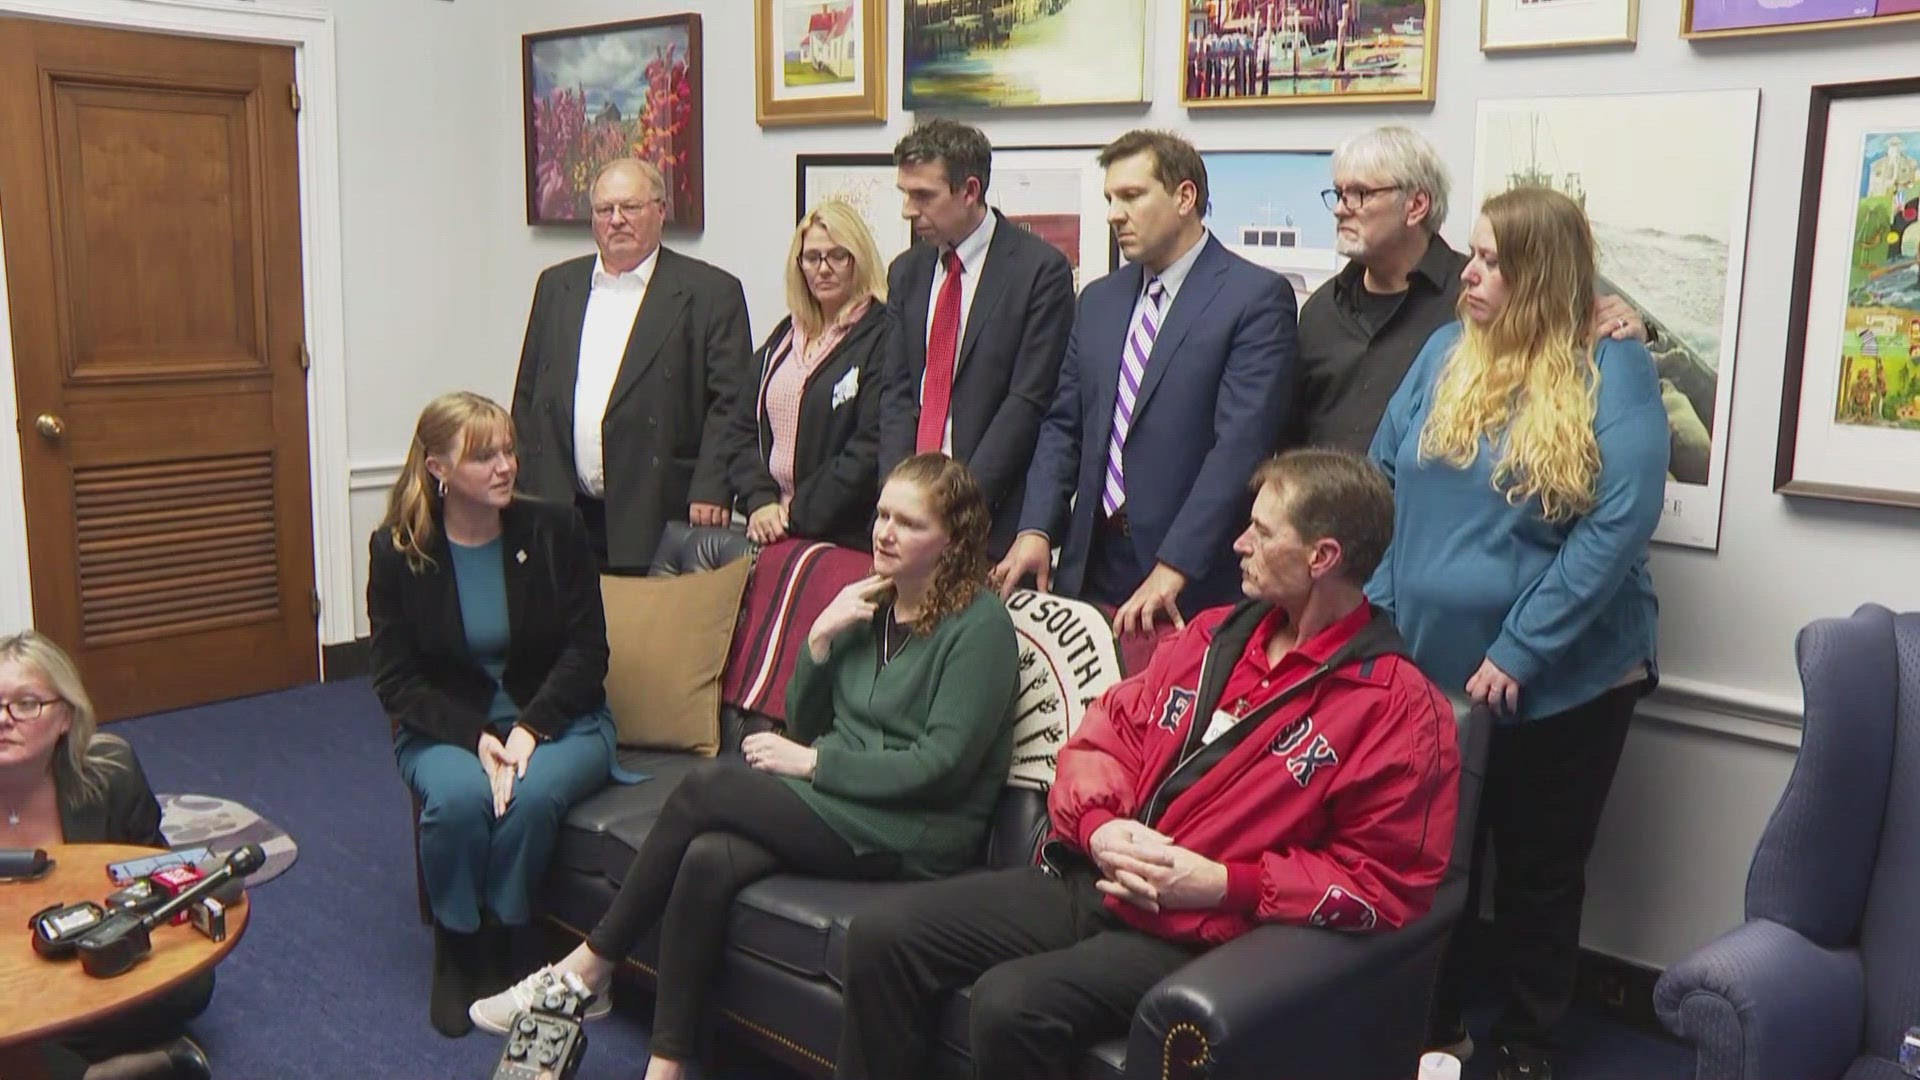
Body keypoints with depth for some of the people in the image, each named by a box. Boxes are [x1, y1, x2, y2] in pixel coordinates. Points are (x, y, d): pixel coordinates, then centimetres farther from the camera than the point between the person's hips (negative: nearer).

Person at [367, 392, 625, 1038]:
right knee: (458, 796, -32)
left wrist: (529, 729, -20)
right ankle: (455, 952, -5)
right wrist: (474, 736, -19)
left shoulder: (555, 531, -4)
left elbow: (586, 651, -5)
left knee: (532, 794, -33)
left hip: (557, 718, 0)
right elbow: (396, 677, -3)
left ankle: (494, 947, -8)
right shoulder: (397, 549, -3)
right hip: (445, 726, 0)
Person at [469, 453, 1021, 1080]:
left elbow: (940, 765, -16)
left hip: (917, 835, -6)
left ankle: (589, 968, -1)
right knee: (709, 859, -23)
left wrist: (812, 762, -13)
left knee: (704, 790, -18)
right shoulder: (867, 605, 12)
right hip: (839, 803, 7)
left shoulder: (980, 624, -10)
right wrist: (820, 639, -5)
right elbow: (803, 723, 12)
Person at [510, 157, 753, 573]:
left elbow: (730, 402, -5)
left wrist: (710, 492, -14)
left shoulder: (711, 292, 0)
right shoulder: (556, 285, 15)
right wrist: (522, 491, 10)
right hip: (563, 512, 4)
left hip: (656, 517, -4)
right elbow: (527, 395, 17)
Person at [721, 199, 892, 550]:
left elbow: (872, 446, -15)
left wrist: (800, 516, -13)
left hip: (846, 536, -6)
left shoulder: (883, 335, -7)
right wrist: (759, 501, -2)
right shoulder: (783, 336, 16)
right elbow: (744, 427, 14)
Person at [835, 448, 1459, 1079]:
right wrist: (1099, 825, -6)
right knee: (883, 936, -7)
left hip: (1192, 937, -6)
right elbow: (1106, 734, 16)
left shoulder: (1400, 709, -7)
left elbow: (1385, 883, -10)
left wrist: (1223, 884, -16)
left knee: (1010, 1005, -30)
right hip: (1087, 881, 7)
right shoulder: (1214, 635, 13)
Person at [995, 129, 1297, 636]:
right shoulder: (1099, 299, 13)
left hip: (1196, 580, -5)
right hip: (1090, 564, 5)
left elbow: (1241, 443, -16)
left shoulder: (1257, 296, -8)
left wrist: (1172, 569, -21)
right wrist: (1036, 530, -2)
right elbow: (1063, 426, 12)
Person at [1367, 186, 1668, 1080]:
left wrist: (1518, 653, -20)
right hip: (1428, 666, 4)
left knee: (1540, 869, 13)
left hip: (1561, 679, -4)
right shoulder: (1444, 353, 4)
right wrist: (1379, 607, -5)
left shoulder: (1613, 371, -11)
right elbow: (1383, 482, 6)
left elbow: (1620, 522, -18)